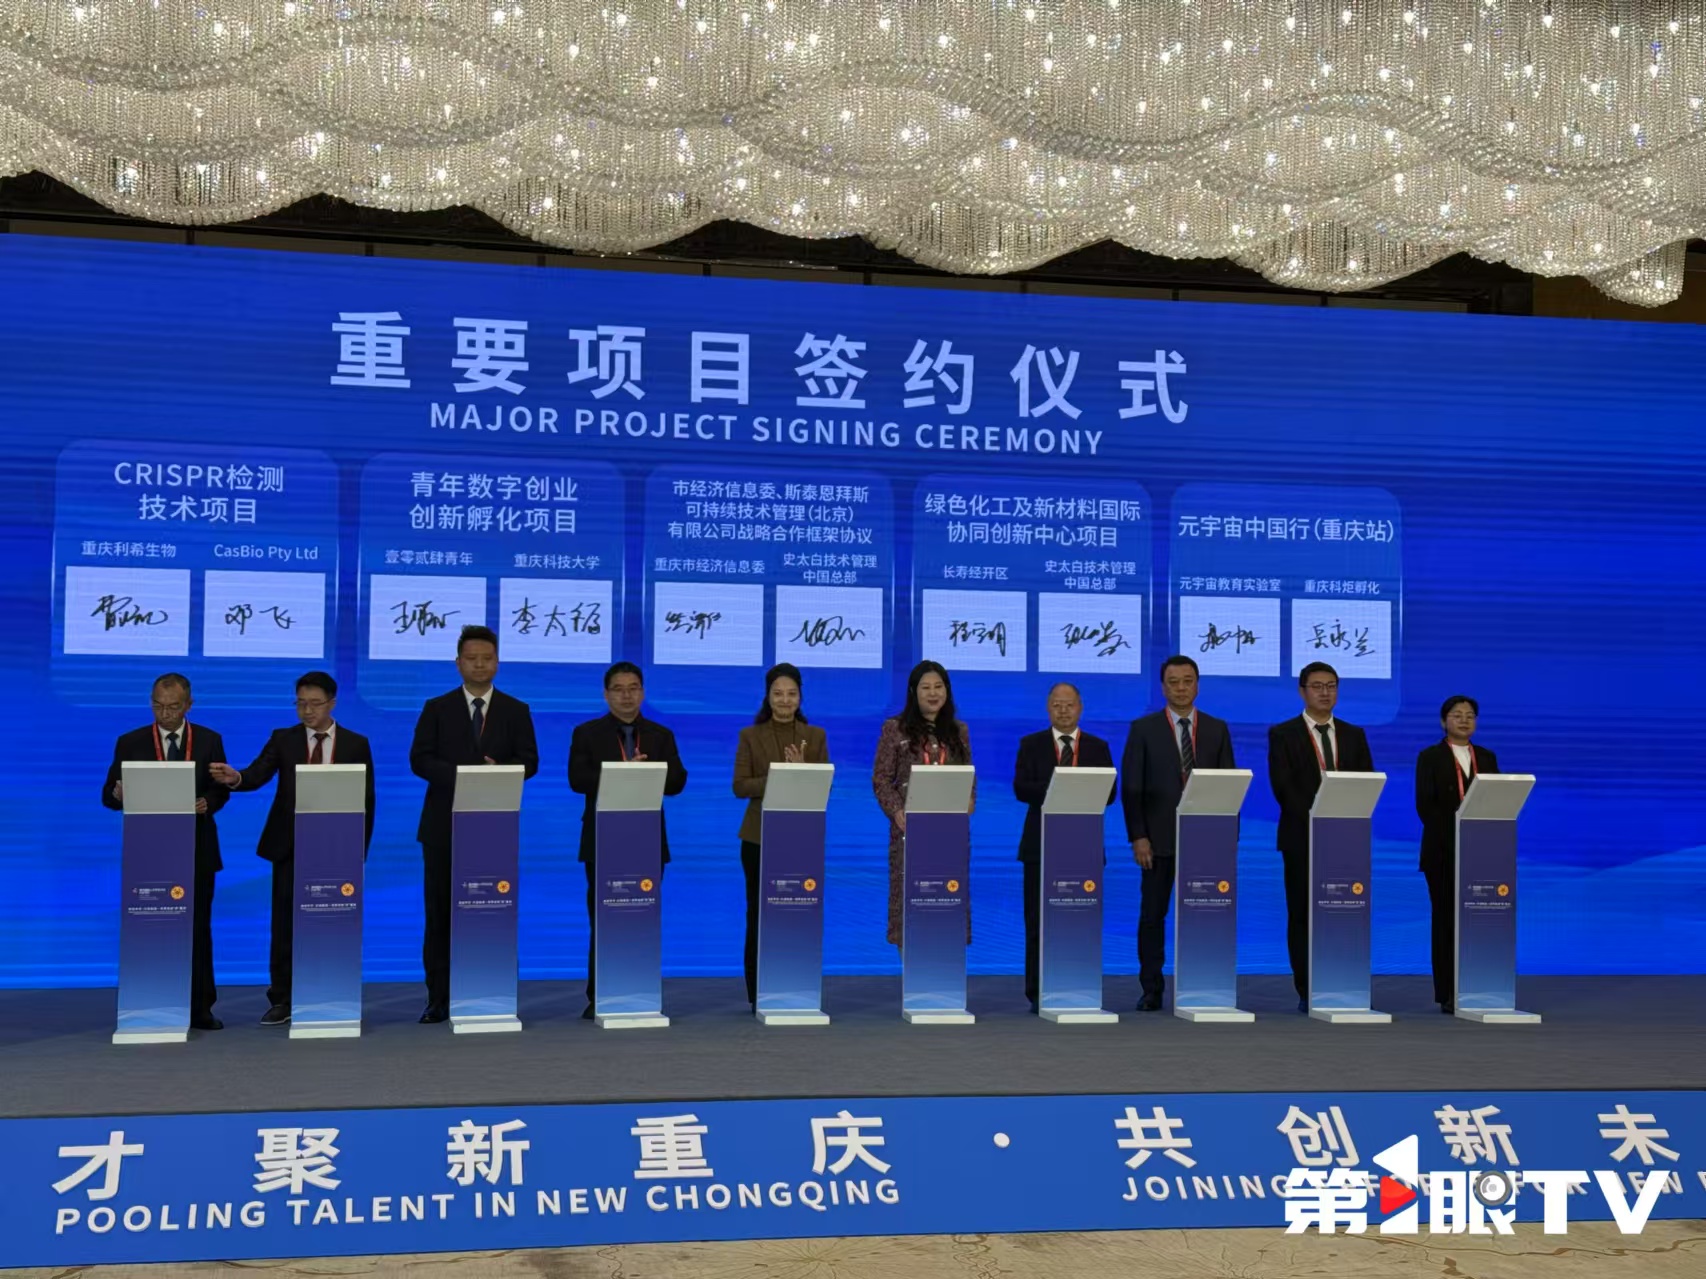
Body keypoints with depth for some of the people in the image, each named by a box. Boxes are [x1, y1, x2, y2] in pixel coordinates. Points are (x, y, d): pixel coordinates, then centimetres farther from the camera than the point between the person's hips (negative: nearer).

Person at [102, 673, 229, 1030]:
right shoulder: (130, 742, 2)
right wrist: (119, 794, -23)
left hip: (196, 849, 1)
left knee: (198, 930, 4)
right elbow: (110, 795, 0)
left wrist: (207, 803, -16)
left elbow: (220, 789, 5)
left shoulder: (209, 740, 4)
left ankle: (200, 1008, 9)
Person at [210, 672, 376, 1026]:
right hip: (289, 846, 1)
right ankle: (282, 1001, 10)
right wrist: (235, 778, -34)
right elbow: (258, 775, -11)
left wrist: (359, 849, -3)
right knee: (285, 925, 3)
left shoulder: (356, 744, 3)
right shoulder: (282, 739, 4)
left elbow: (366, 799, 3)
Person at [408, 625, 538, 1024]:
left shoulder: (516, 711, 9)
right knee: (440, 913, 1)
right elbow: (419, 760, -2)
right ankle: (439, 999, 7)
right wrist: (460, 775, -19)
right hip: (444, 826, 0)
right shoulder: (437, 709, 7)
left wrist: (498, 770, -19)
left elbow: (529, 761, 2)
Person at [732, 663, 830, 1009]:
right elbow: (740, 786, -5)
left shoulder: (816, 736, 8)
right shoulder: (750, 735, 3)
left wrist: (802, 771, -16)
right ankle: (758, 995, 8)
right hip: (760, 837, -1)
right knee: (759, 914, 1)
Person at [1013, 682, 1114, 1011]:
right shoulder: (1031, 744, 7)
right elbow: (1021, 789, -6)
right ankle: (1038, 993, 4)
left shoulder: (1098, 747, 11)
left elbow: (1109, 792, 0)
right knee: (1038, 921, -1)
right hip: (1041, 844, -1)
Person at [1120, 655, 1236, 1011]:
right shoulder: (1143, 729, 2)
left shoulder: (1217, 729, 8)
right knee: (1152, 915, 2)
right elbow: (1131, 787, -2)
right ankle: (1151, 991, 8)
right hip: (1159, 838, -1)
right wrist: (1138, 837, -9)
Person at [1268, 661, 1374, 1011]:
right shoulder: (1283, 734, 2)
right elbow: (1282, 786, -8)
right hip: (1302, 837, -3)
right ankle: (1307, 992, 3)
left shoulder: (1354, 735, 13)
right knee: (1302, 916, -1)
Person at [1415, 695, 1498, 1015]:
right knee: (1447, 919, -2)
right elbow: (1425, 805, -4)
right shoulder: (1430, 757, 3)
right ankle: (1448, 994, 0)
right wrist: (1454, 834, -12)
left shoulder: (1487, 757, 14)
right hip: (1443, 851, -3)